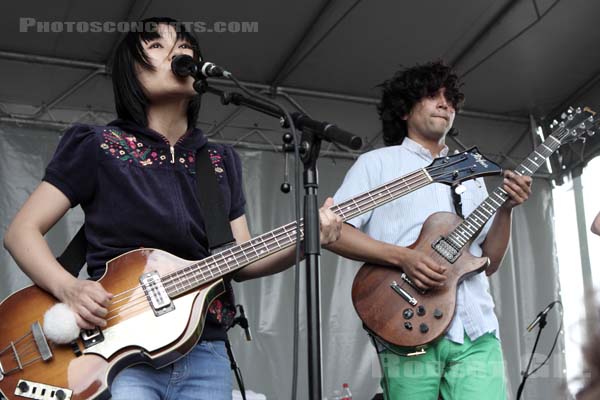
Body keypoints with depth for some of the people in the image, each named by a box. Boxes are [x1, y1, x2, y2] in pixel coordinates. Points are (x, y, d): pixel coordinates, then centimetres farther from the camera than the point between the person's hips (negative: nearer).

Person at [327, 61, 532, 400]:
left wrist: (506, 209, 2)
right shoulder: (378, 162, 7)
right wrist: (402, 257, -15)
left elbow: (489, 263, 18)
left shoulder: (470, 174, 21)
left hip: (477, 331, 4)